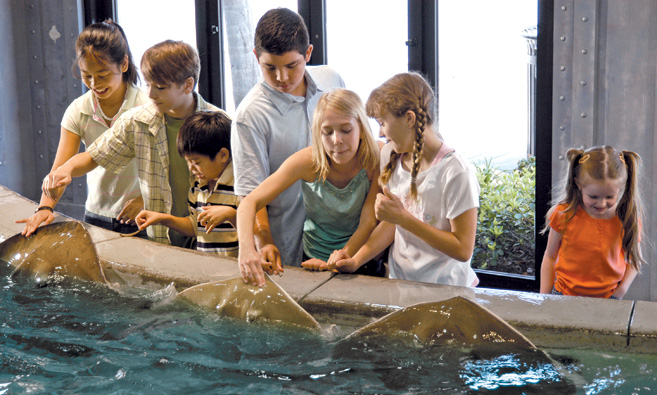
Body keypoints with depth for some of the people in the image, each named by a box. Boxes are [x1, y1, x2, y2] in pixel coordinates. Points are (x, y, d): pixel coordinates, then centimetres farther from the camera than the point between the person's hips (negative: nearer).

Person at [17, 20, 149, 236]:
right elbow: (61, 168, -10)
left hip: (141, 219, -3)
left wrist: (145, 199, -27)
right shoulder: (78, 111, -3)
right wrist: (45, 207, -26)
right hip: (96, 216, 3)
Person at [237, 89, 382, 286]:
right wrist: (247, 248, -39)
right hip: (314, 259, -1)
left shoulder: (375, 161, -18)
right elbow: (250, 203, -21)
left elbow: (368, 222, -16)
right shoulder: (309, 161, -19)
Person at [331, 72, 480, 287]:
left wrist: (403, 218, -19)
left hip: (446, 292, -6)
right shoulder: (391, 158, 5)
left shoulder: (457, 173, -16)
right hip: (399, 285, 6)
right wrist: (357, 259, -3)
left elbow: (463, 249, -16)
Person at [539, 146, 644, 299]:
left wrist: (620, 293, -4)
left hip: (607, 298, 2)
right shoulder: (564, 214, -6)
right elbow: (550, 257, 4)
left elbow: (635, 259, 10)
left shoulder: (628, 219, -4)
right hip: (565, 295, -2)